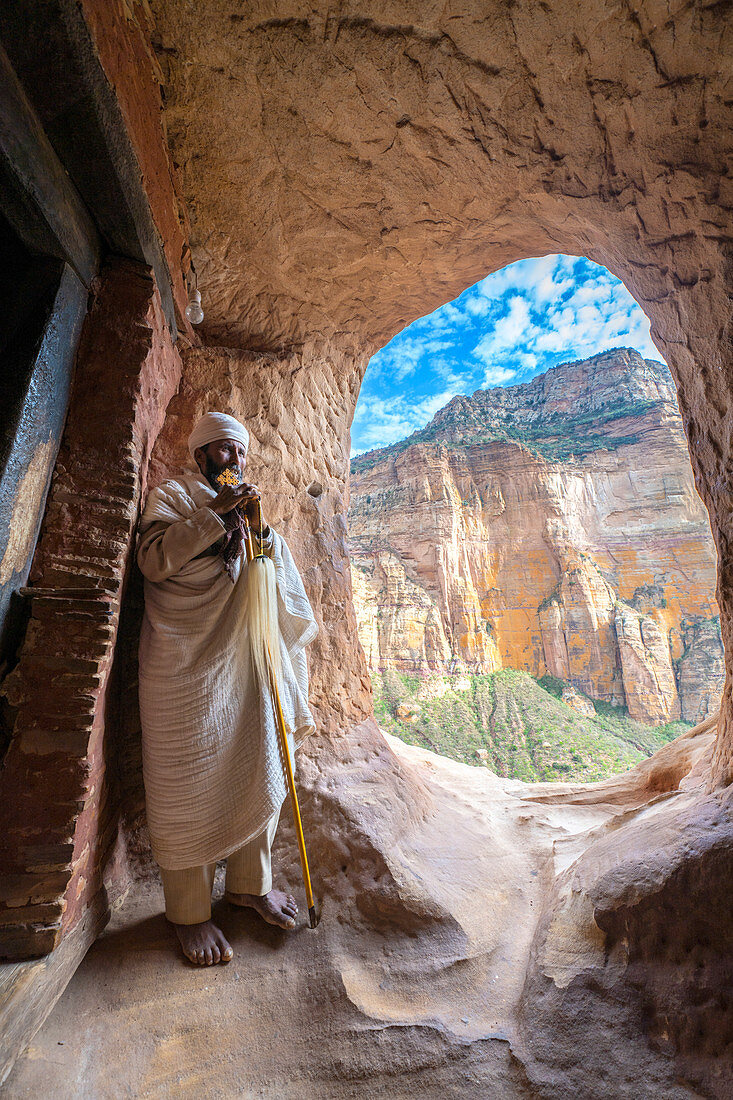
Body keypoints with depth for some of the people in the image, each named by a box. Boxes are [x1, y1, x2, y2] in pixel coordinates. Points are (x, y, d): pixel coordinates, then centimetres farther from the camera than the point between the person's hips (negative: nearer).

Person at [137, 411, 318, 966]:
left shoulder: (248, 510, 23)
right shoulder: (173, 495, 7)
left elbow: (281, 574, 16)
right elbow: (154, 559, -11)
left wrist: (260, 529, -1)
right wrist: (215, 515, -14)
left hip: (247, 655, 6)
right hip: (188, 659, -5)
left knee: (258, 771, 11)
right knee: (191, 782, 2)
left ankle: (249, 882, 31)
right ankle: (189, 911, 22)